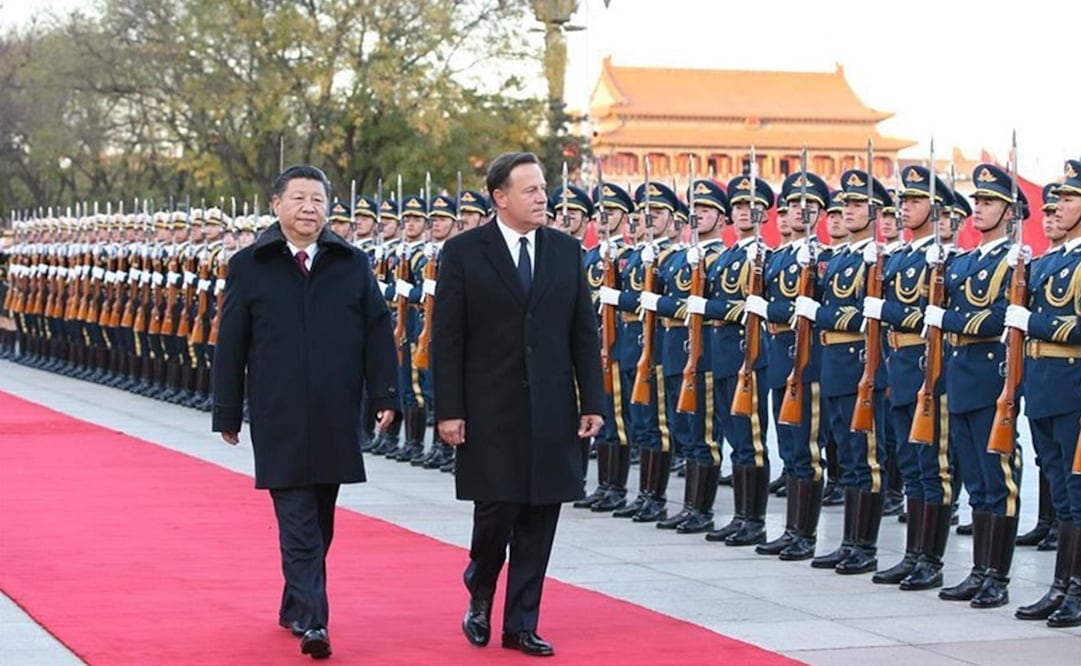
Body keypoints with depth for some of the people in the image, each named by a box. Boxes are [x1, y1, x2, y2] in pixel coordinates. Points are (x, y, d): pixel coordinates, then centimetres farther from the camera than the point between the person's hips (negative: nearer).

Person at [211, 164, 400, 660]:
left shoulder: (353, 265, 7)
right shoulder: (249, 266, 2)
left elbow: (378, 333, 7)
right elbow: (230, 346, 3)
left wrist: (384, 396, -2)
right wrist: (227, 413, 3)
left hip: (336, 419, 3)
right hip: (278, 420, -3)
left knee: (320, 521, 11)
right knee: (298, 522, -8)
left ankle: (295, 608, 26)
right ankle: (312, 622, -13)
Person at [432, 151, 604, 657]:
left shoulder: (567, 251, 7)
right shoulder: (463, 252, -3)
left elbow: (584, 332, 9)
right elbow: (447, 339, -4)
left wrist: (593, 402, 3)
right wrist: (448, 410, -9)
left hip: (551, 411, 3)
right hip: (490, 411, -3)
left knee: (539, 519, 4)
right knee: (496, 511, -4)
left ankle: (521, 625, 14)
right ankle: (480, 600, 24)